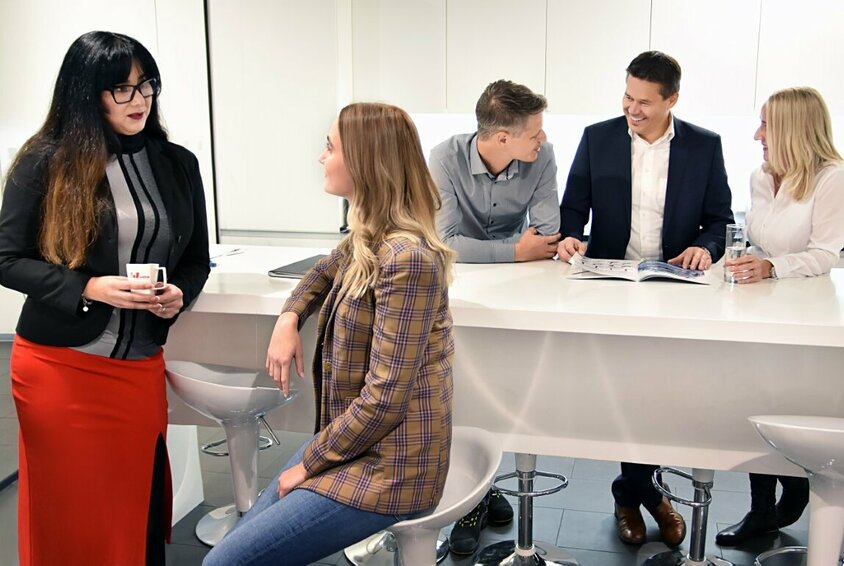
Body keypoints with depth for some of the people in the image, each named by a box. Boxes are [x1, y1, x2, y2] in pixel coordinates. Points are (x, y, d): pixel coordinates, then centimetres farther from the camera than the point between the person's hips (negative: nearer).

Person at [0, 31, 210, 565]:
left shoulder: (177, 164, 5)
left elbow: (197, 258, 13)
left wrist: (178, 295, -8)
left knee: (139, 510, 6)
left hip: (141, 367, 3)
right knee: (67, 511, 8)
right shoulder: (45, 162, -5)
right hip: (58, 366, -2)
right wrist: (89, 290, -18)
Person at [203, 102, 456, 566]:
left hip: (388, 470, -8)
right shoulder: (367, 238, 3)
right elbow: (326, 272, 26)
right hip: (349, 438, 9)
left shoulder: (405, 257, -25)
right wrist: (289, 319, 5)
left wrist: (308, 463, -12)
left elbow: (384, 401, -24)